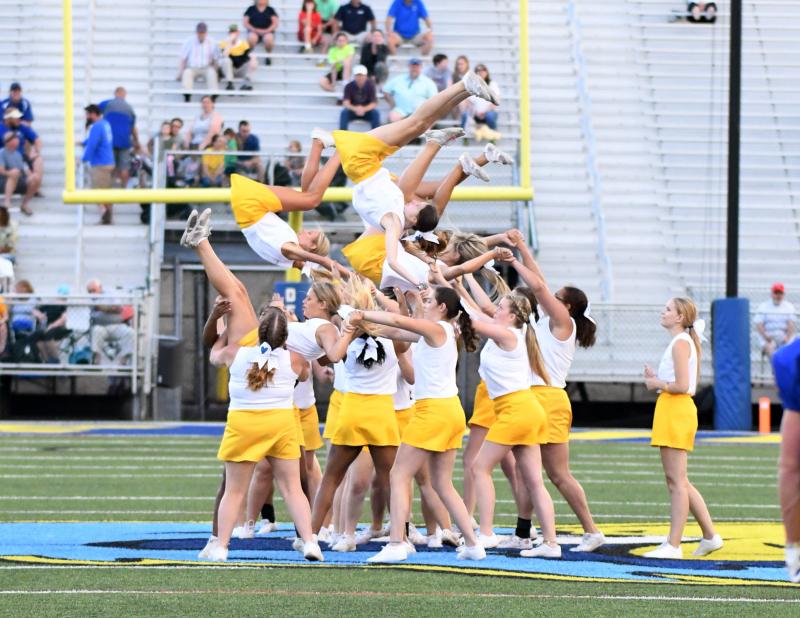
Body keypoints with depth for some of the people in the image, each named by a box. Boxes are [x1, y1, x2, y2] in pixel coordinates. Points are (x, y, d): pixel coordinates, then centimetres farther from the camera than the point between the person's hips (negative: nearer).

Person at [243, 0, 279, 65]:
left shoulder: (270, 10, 10)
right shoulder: (251, 9, 10)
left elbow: (275, 23, 3)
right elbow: (245, 22, 4)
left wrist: (267, 30, -13)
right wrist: (254, 30, -12)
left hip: (267, 32, 0)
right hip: (254, 32, 0)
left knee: (269, 39, -37)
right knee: (251, 38, -37)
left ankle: (268, 56, -11)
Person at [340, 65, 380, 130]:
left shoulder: (370, 86, -12)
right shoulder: (349, 86, -13)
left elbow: (373, 103, -16)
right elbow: (345, 103, -21)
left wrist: (364, 109, -37)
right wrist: (355, 109, -42)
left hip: (367, 110, 0)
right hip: (353, 111, 0)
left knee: (375, 113, -30)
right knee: (344, 112, -31)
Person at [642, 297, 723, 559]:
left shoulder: (680, 343, -12)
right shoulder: (685, 341, 18)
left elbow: (681, 385, -20)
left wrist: (656, 383, -6)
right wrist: (655, 379, 9)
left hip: (676, 410, -11)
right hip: (674, 412, 11)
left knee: (677, 481, -8)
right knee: (678, 481, 14)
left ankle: (673, 545, -8)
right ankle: (710, 535, 18)